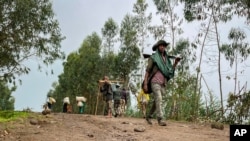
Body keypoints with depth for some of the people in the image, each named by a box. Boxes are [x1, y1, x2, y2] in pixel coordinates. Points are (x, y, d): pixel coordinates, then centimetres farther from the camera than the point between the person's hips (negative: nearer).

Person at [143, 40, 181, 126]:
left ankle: (149, 116, 28)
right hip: (155, 82, -6)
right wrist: (145, 84, -12)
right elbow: (147, 71, -3)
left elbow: (170, 71, 12)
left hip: (162, 84, 6)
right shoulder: (153, 58, 0)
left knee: (156, 102, 11)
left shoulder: (166, 59, 16)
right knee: (159, 100, -19)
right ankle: (160, 119, -23)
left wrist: (175, 63, -3)